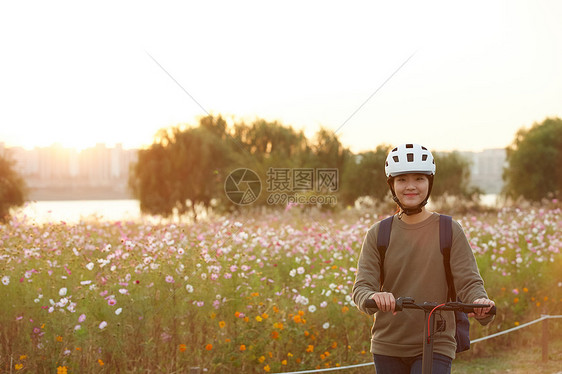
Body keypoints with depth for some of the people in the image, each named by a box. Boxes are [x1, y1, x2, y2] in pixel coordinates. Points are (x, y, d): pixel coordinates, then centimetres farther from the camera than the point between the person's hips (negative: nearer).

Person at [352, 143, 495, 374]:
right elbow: (362, 286, -5)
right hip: (387, 348, 3)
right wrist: (373, 298, -30)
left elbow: (468, 281, -7)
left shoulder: (449, 231, -1)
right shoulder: (378, 234, 3)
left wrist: (481, 302, -31)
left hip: (435, 348, -2)